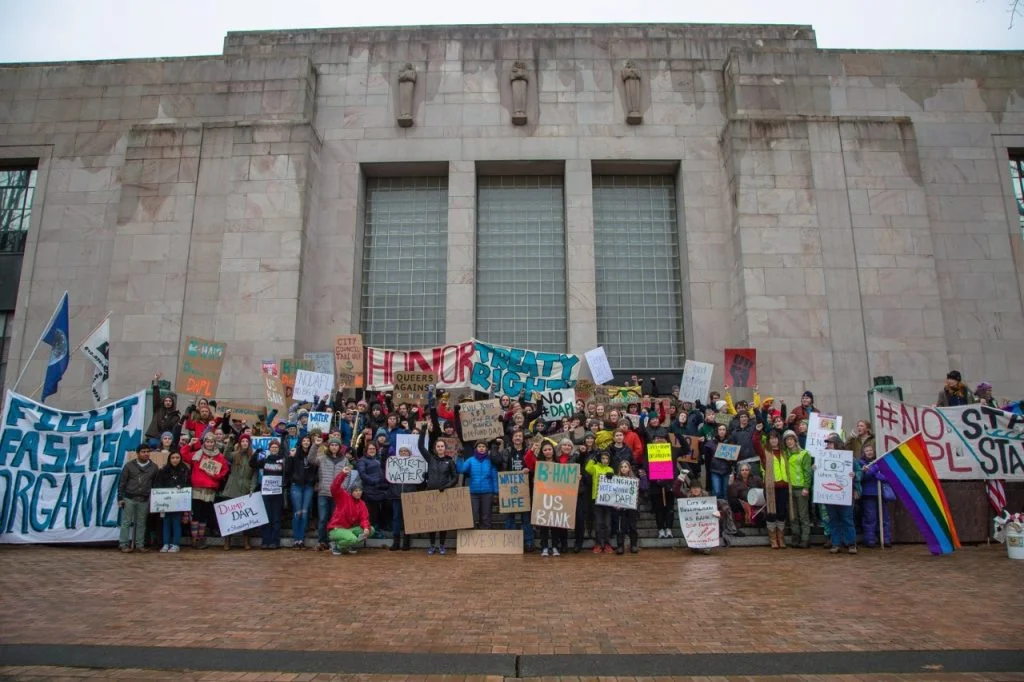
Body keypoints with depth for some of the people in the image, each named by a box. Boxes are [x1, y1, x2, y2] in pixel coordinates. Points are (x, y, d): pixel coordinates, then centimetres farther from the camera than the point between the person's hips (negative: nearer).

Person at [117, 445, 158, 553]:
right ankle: (124, 545, 5)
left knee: (141, 523, 7)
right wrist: (120, 498, -4)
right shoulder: (129, 465, 1)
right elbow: (122, 482, 1)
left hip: (144, 500, 2)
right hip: (129, 499, -2)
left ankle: (140, 545, 12)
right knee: (126, 522, 0)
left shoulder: (153, 467, 8)